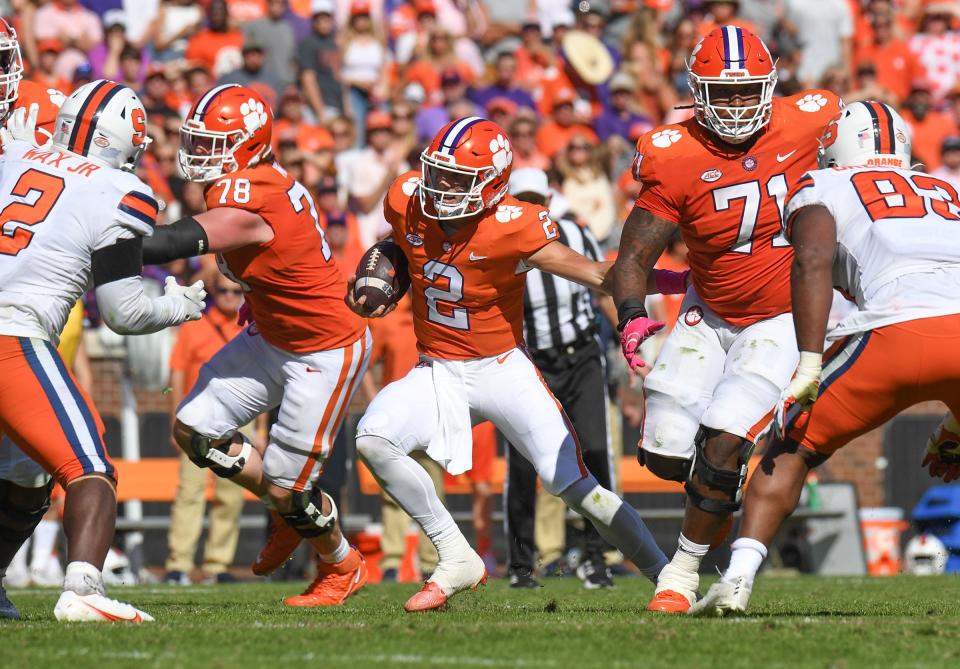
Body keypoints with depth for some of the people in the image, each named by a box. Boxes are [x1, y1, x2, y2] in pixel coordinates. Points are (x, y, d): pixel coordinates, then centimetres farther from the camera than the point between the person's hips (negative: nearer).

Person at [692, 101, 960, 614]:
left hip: (900, 329, -3)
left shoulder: (821, 188, 21)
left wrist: (810, 365, -4)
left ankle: (738, 577, 3)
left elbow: (813, 260, -1)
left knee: (794, 447, 16)